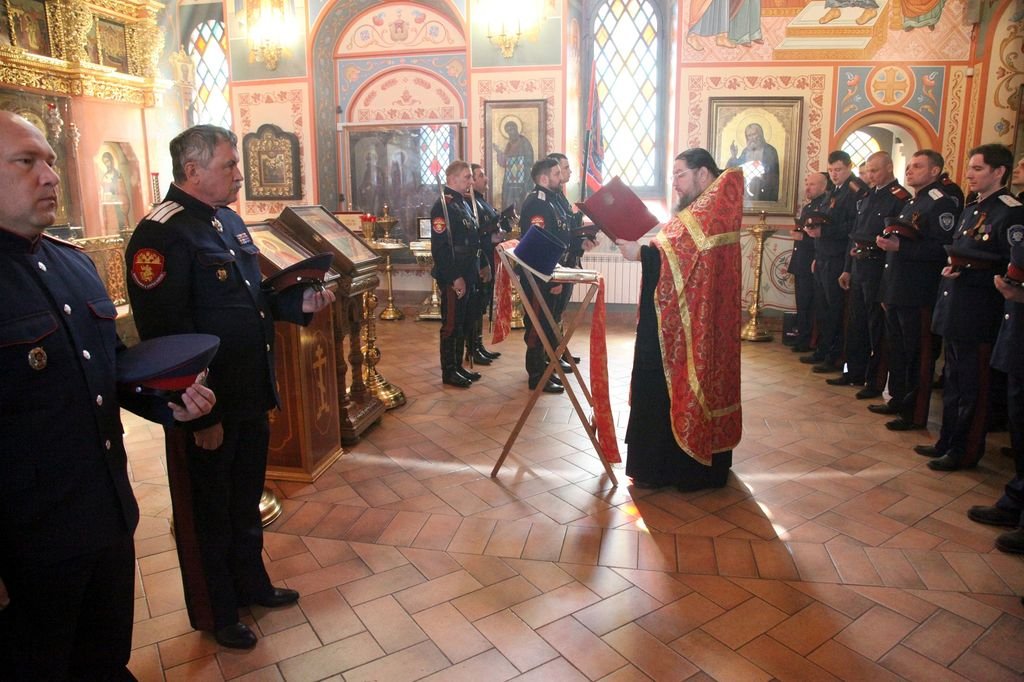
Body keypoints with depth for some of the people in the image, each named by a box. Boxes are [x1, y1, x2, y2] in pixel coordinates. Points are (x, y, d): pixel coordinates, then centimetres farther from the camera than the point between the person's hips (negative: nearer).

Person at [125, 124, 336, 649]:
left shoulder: (229, 221, 10)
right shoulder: (161, 234, -20)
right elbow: (165, 335, -23)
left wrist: (301, 301, 1)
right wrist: (200, 417, -22)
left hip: (251, 395, 8)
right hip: (207, 408, -8)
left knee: (246, 501, 24)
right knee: (208, 512, 12)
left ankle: (251, 583, 45)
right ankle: (216, 614, 33)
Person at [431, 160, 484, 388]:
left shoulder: (465, 204, 15)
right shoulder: (443, 206, -15)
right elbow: (440, 247, -21)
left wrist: (481, 266, 16)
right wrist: (455, 278, -22)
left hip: (468, 275, 9)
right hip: (453, 278, -9)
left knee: (465, 323, 15)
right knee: (452, 324, 0)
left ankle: (458, 366, 26)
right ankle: (449, 372, 10)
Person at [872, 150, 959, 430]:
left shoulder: (942, 203, -11)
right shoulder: (910, 203, 18)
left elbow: (942, 249, -21)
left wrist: (901, 246, -25)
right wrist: (887, 242, 9)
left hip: (918, 295, -9)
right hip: (896, 291, 9)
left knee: (917, 354, 0)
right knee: (897, 349, 18)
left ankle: (915, 414, 9)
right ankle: (898, 400, 31)